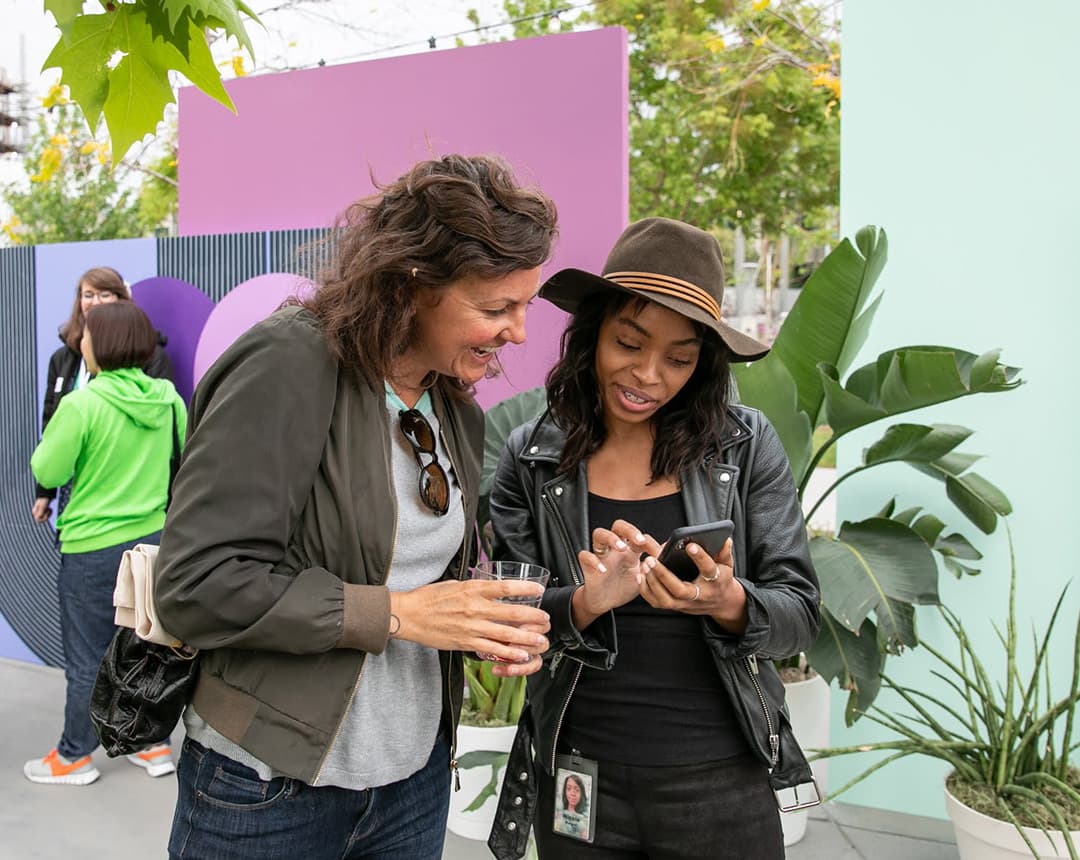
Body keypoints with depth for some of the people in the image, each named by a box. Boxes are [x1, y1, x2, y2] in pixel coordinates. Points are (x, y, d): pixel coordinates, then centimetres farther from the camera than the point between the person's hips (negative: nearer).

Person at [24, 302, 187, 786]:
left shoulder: (81, 405, -19)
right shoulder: (167, 397, -4)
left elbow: (47, 472, -11)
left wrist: (55, 437, 6)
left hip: (93, 547, -5)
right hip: (154, 539, 5)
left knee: (86, 658, 11)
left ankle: (74, 758, 27)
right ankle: (155, 746, 27)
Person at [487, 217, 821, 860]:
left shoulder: (746, 444, -5)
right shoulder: (532, 457, -4)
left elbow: (800, 614, -5)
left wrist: (728, 603, -25)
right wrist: (585, 604, -23)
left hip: (723, 784, 0)